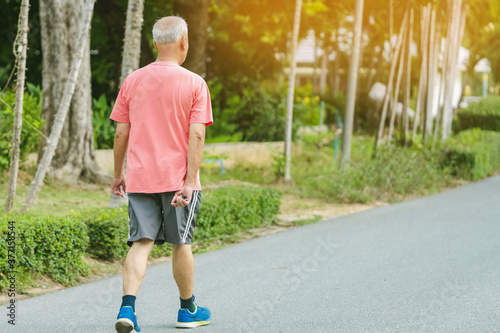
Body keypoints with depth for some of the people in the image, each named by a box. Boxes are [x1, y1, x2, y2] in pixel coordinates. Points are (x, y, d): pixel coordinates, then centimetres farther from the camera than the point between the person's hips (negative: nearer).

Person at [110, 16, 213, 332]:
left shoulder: (133, 81, 4)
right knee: (181, 244, 11)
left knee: (141, 242, 2)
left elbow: (121, 133, 5)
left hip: (140, 177, 2)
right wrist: (190, 182, -14)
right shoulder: (194, 84, -6)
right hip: (177, 178, -2)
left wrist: (118, 174, 15)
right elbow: (196, 135, -13)